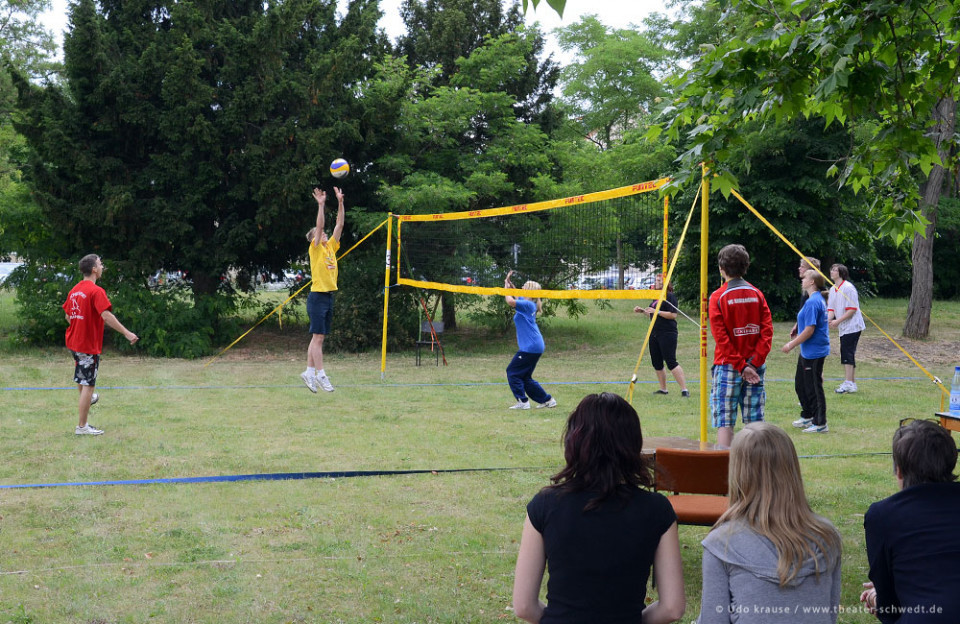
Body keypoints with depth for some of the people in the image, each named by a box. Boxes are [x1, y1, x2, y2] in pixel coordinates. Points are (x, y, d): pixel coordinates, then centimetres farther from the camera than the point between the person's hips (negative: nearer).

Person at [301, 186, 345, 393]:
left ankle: (309, 372, 13)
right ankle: (320, 375, -4)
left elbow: (339, 225, 9)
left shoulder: (330, 247, 13)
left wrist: (340, 203, 4)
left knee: (318, 337, 9)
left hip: (329, 297, 7)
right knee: (318, 337, -5)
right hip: (317, 296, -7)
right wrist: (321, 205, -22)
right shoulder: (315, 248, -4)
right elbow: (319, 226, -17)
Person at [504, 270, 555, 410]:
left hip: (530, 347, -9)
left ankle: (523, 401, -3)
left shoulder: (528, 304, -14)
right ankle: (547, 400, 17)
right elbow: (516, 297, 34)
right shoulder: (528, 303, 14)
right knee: (525, 377, 14)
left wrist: (507, 288, -10)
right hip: (536, 346, 9)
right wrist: (510, 284, 21)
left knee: (512, 372, -2)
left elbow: (510, 301, -28)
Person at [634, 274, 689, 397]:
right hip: (654, 334, 9)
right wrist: (643, 310, 15)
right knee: (656, 363, 12)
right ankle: (663, 389, 22)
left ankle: (684, 389, -12)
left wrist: (656, 312, -21)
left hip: (667, 334, -9)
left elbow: (673, 315, -18)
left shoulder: (670, 296, -9)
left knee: (671, 362, -13)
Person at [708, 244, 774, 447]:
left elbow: (721, 337, -11)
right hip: (755, 367, 4)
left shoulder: (718, 297, -7)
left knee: (724, 420, -2)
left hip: (728, 367, -3)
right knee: (755, 420, 9)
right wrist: (754, 362, -6)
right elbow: (767, 331, -2)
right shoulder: (757, 294, 4)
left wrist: (740, 366, -9)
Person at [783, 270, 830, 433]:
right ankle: (807, 416, 33)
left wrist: (792, 345, -16)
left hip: (814, 352, -10)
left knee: (814, 387, -2)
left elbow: (809, 330, -24)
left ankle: (820, 423, 6)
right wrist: (795, 341, 22)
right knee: (800, 384, 20)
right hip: (807, 351, 10)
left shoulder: (812, 302, -20)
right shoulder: (819, 300, 11)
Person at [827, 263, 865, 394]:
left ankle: (848, 384, -11)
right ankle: (851, 383, 19)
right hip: (843, 328, 9)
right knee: (848, 354, 12)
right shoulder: (833, 290, 13)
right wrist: (828, 319, -11)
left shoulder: (848, 288, -14)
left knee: (847, 353, -11)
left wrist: (837, 321, -20)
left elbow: (852, 309, -17)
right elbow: (831, 308, 10)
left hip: (852, 326, -9)